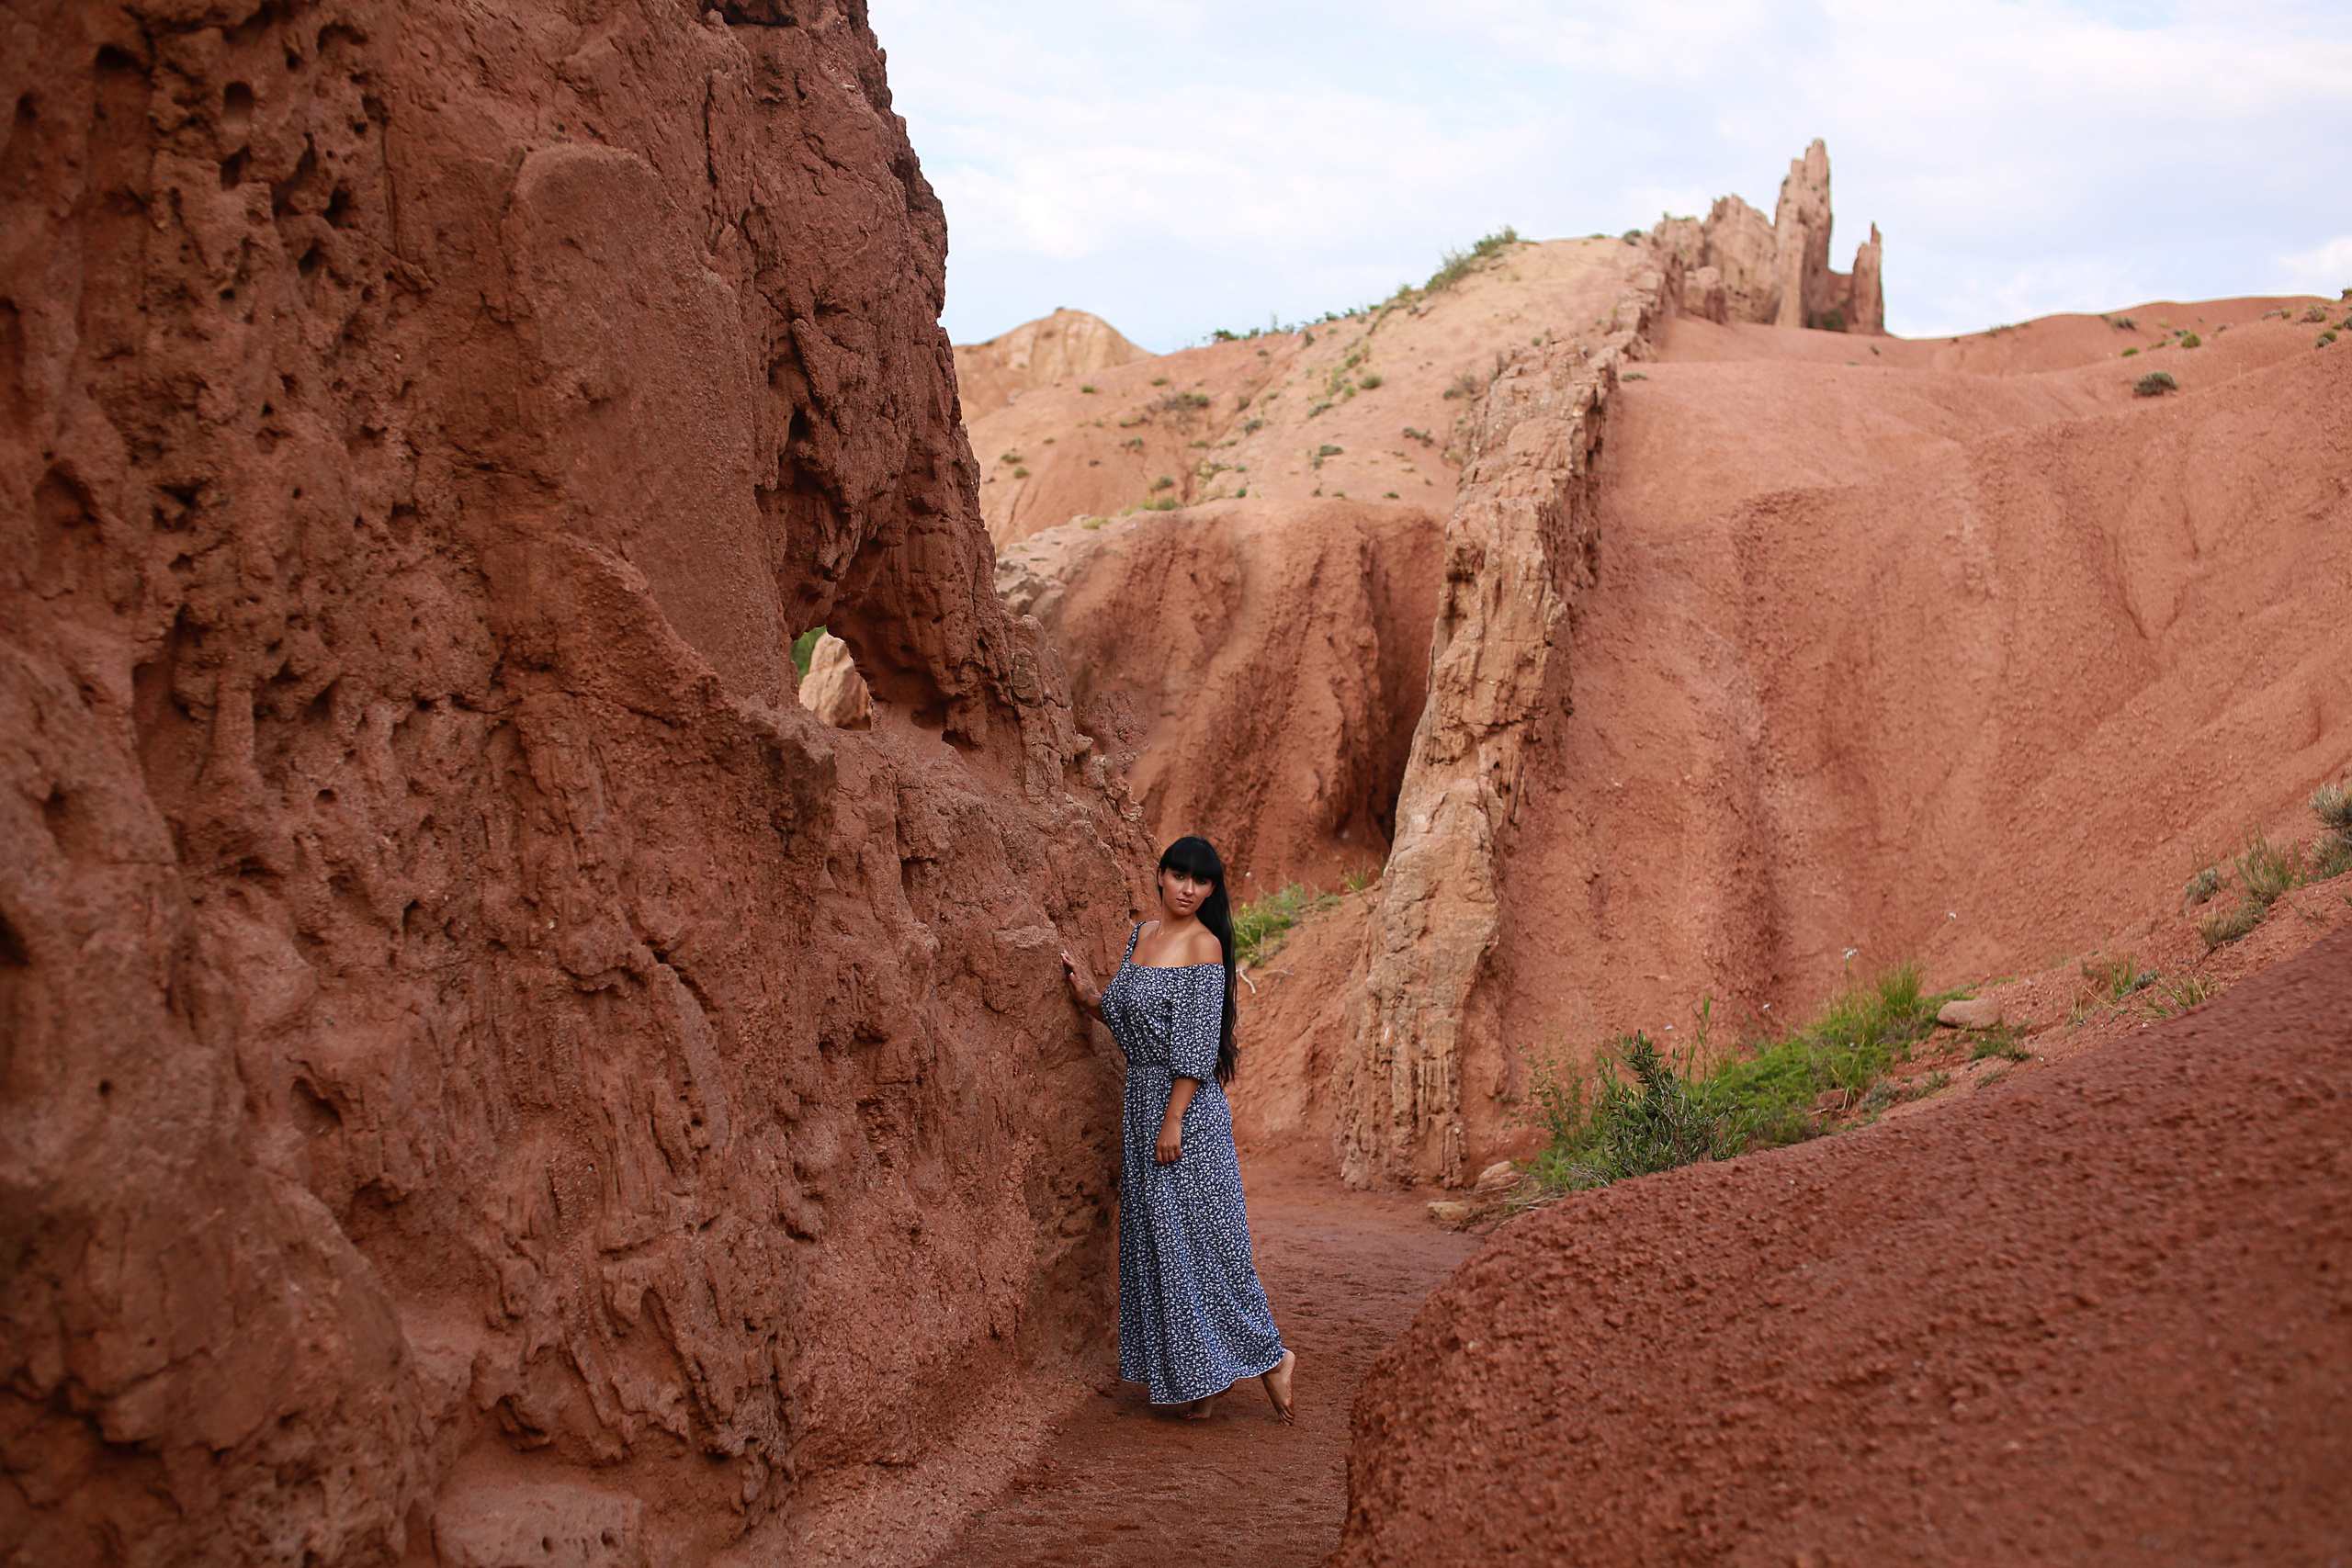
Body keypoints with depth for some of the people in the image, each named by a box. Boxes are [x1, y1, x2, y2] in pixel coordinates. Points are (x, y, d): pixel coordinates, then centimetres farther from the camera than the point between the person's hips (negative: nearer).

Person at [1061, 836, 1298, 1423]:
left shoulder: (1204, 945, -11)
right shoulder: (1140, 936, 12)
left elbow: (1196, 1043, -16)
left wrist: (1174, 1119, -19)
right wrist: (1091, 995, -2)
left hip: (1188, 1106, -8)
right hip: (1142, 1097, 8)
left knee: (1197, 1234, -5)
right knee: (1155, 1236, 9)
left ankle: (1269, 1357, 7)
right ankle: (1192, 1377, 17)